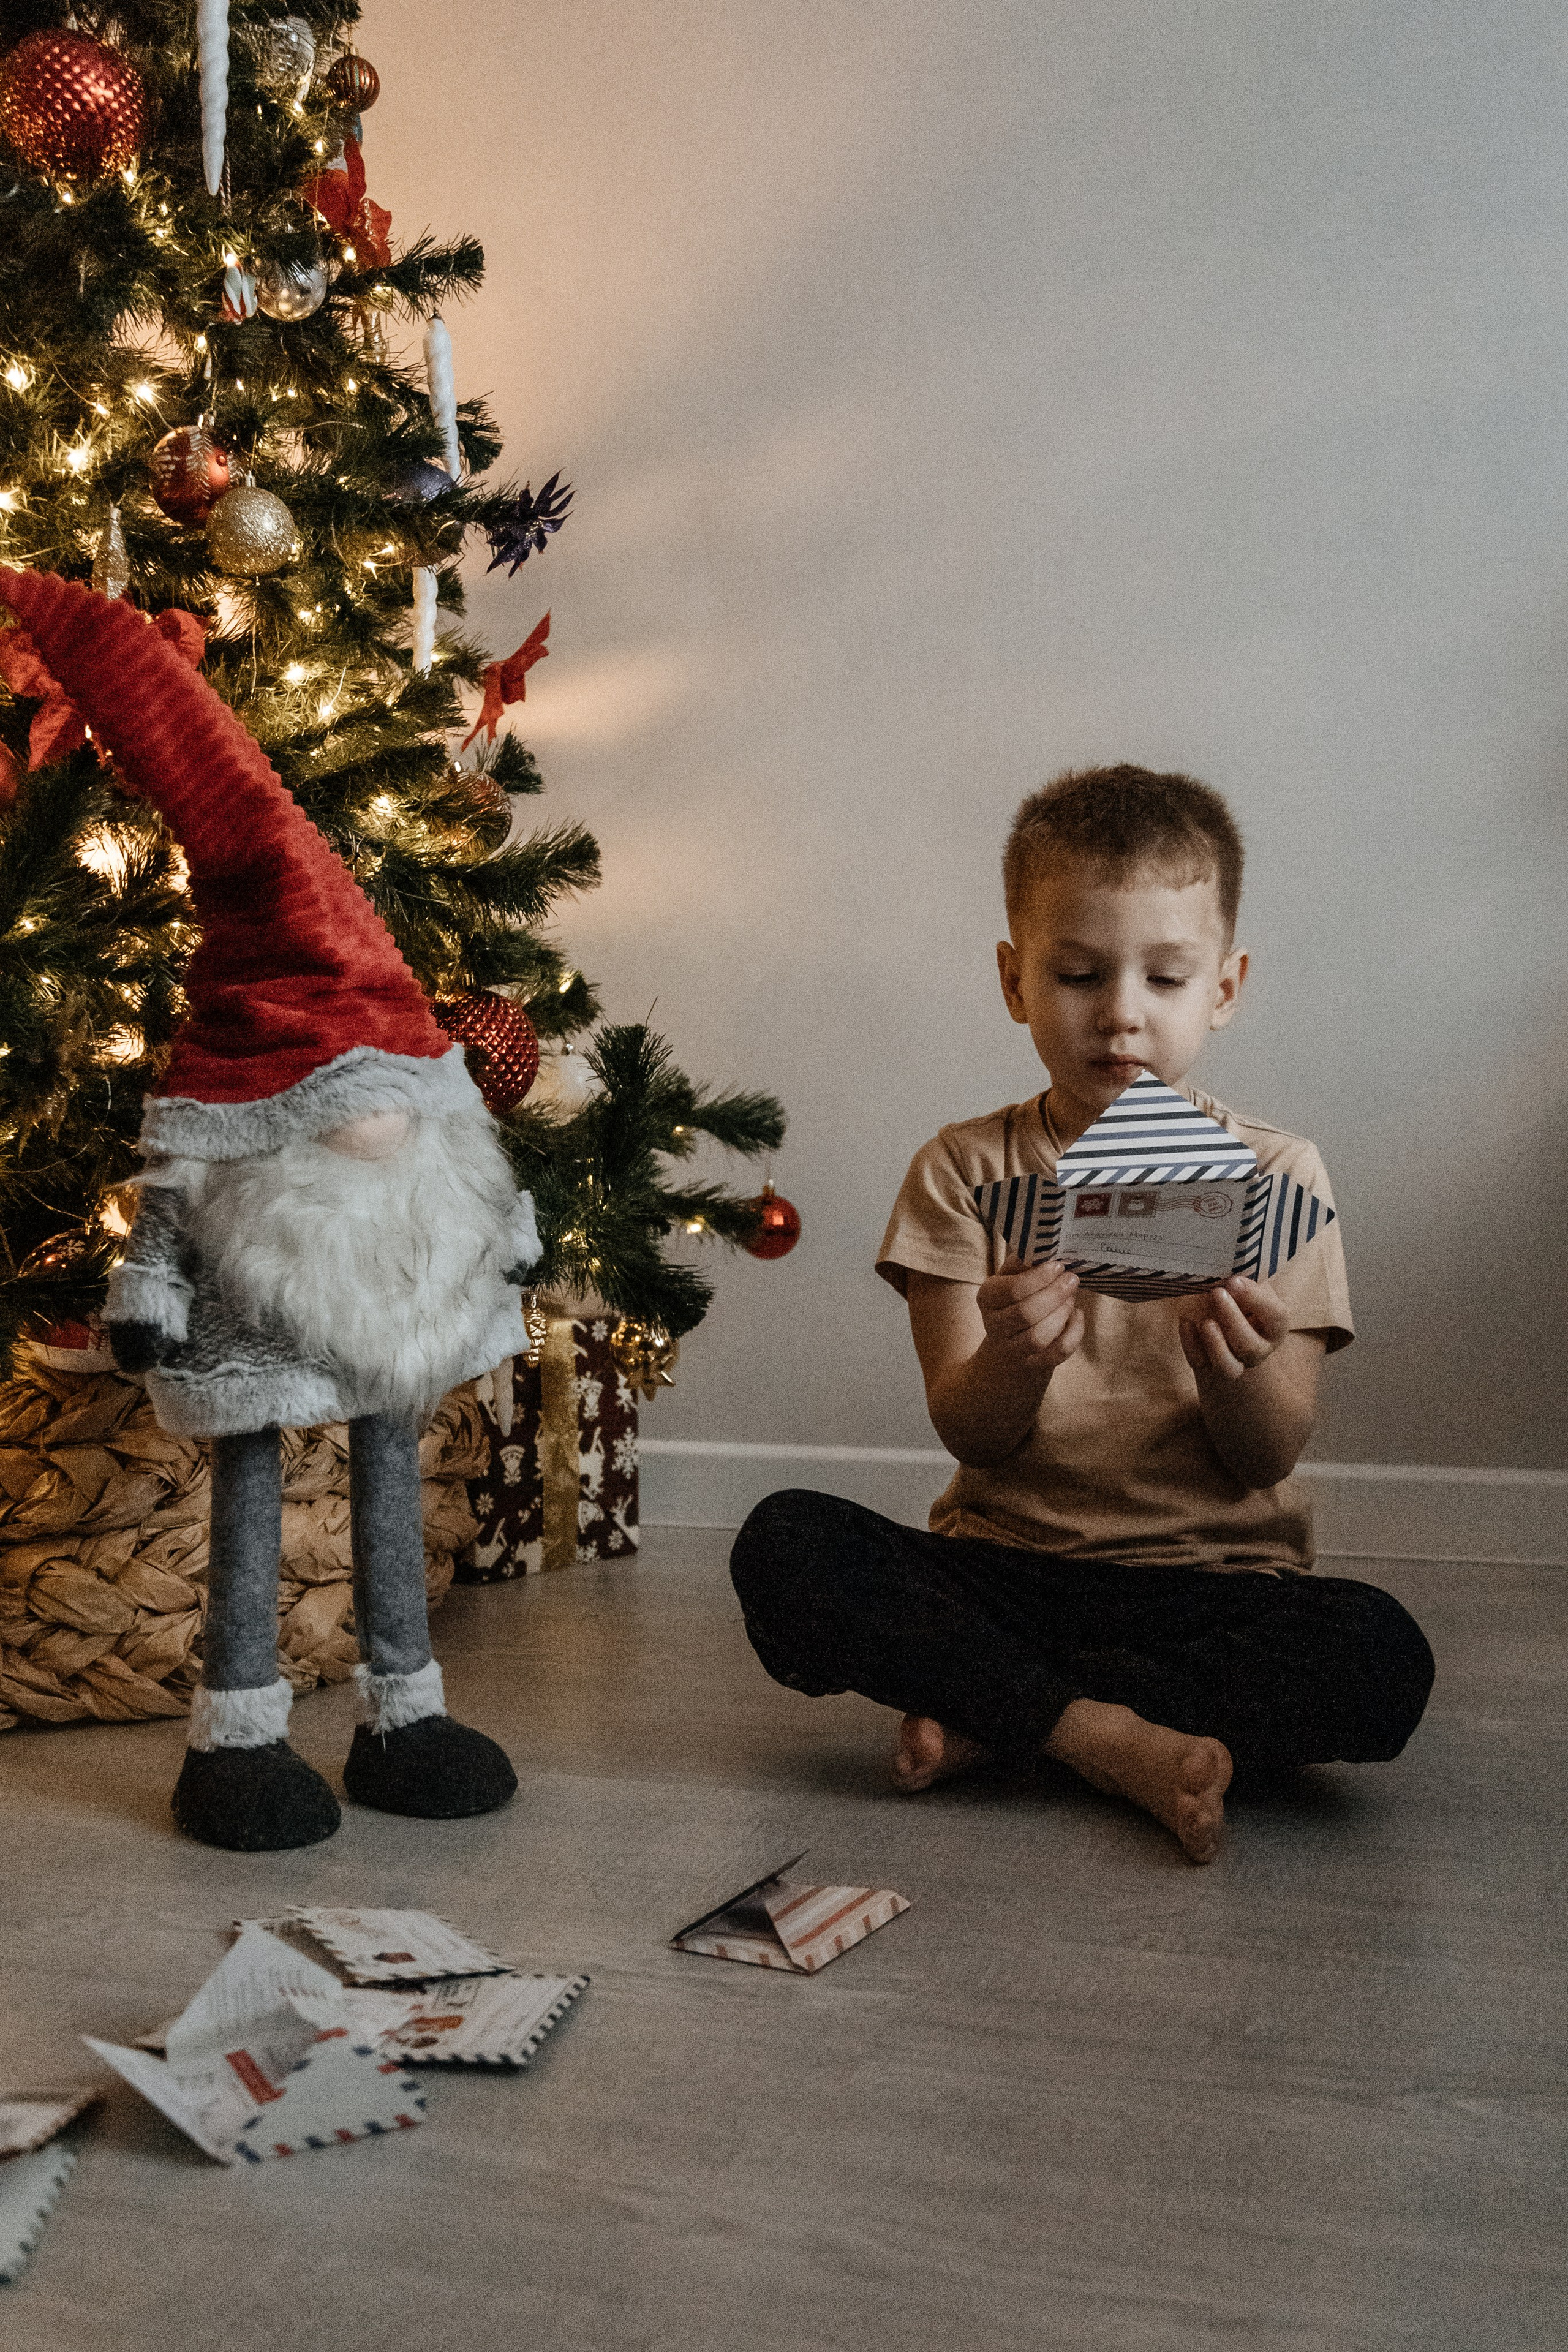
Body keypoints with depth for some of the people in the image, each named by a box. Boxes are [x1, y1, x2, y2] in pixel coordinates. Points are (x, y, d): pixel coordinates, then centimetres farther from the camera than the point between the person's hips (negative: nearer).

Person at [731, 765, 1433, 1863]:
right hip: (1004, 1561, 1)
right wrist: (1014, 1363, -29)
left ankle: (985, 1714, -18)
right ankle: (1112, 1737, -23)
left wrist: (1240, 1370, -27)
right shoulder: (967, 1171, 3)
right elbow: (967, 1435, -5)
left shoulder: (1276, 1175, 2)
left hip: (1212, 1573, 0)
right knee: (782, 1544, -24)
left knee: (1381, 1657, -30)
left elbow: (1268, 1461, -3)